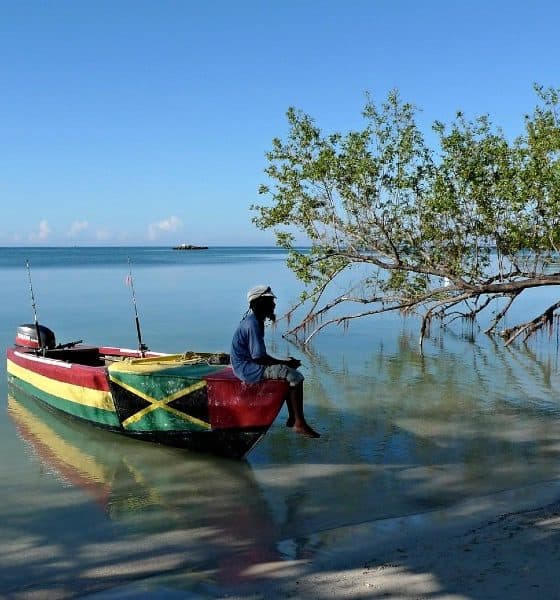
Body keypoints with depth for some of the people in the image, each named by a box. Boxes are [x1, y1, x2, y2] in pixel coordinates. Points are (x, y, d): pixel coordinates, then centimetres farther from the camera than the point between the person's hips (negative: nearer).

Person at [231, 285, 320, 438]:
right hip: (248, 368, -11)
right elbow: (259, 357, -24)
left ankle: (292, 418, 14)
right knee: (295, 376, -16)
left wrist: (284, 361, 9)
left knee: (290, 372, 15)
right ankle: (300, 423, -13)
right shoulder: (253, 324, -21)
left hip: (249, 364, 11)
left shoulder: (255, 320, 12)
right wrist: (285, 362, -14)